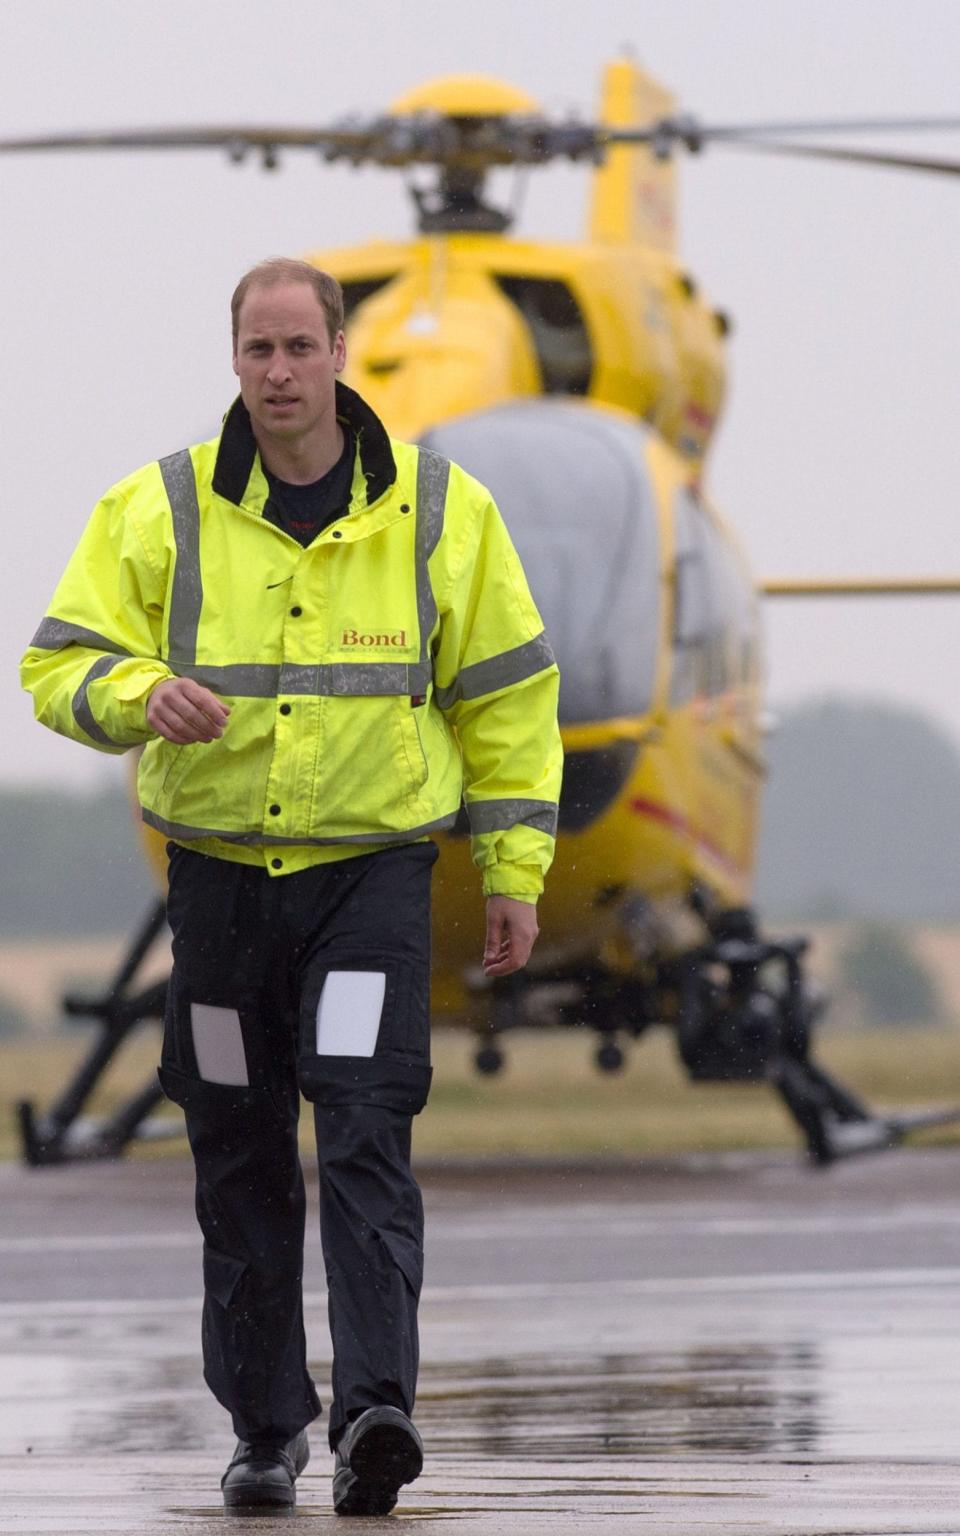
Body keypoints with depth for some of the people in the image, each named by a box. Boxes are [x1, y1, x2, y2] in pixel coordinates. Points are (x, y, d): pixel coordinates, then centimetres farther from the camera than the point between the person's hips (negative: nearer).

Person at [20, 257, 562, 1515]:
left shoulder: (437, 511, 2)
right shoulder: (160, 512, 1)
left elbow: (507, 692, 8)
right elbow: (61, 666, 1)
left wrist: (516, 867, 4)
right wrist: (141, 698, -22)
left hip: (374, 865, -2)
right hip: (218, 872, 2)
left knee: (366, 1132, -15)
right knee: (240, 1161, 6)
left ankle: (376, 1409, -22)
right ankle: (266, 1425, 17)